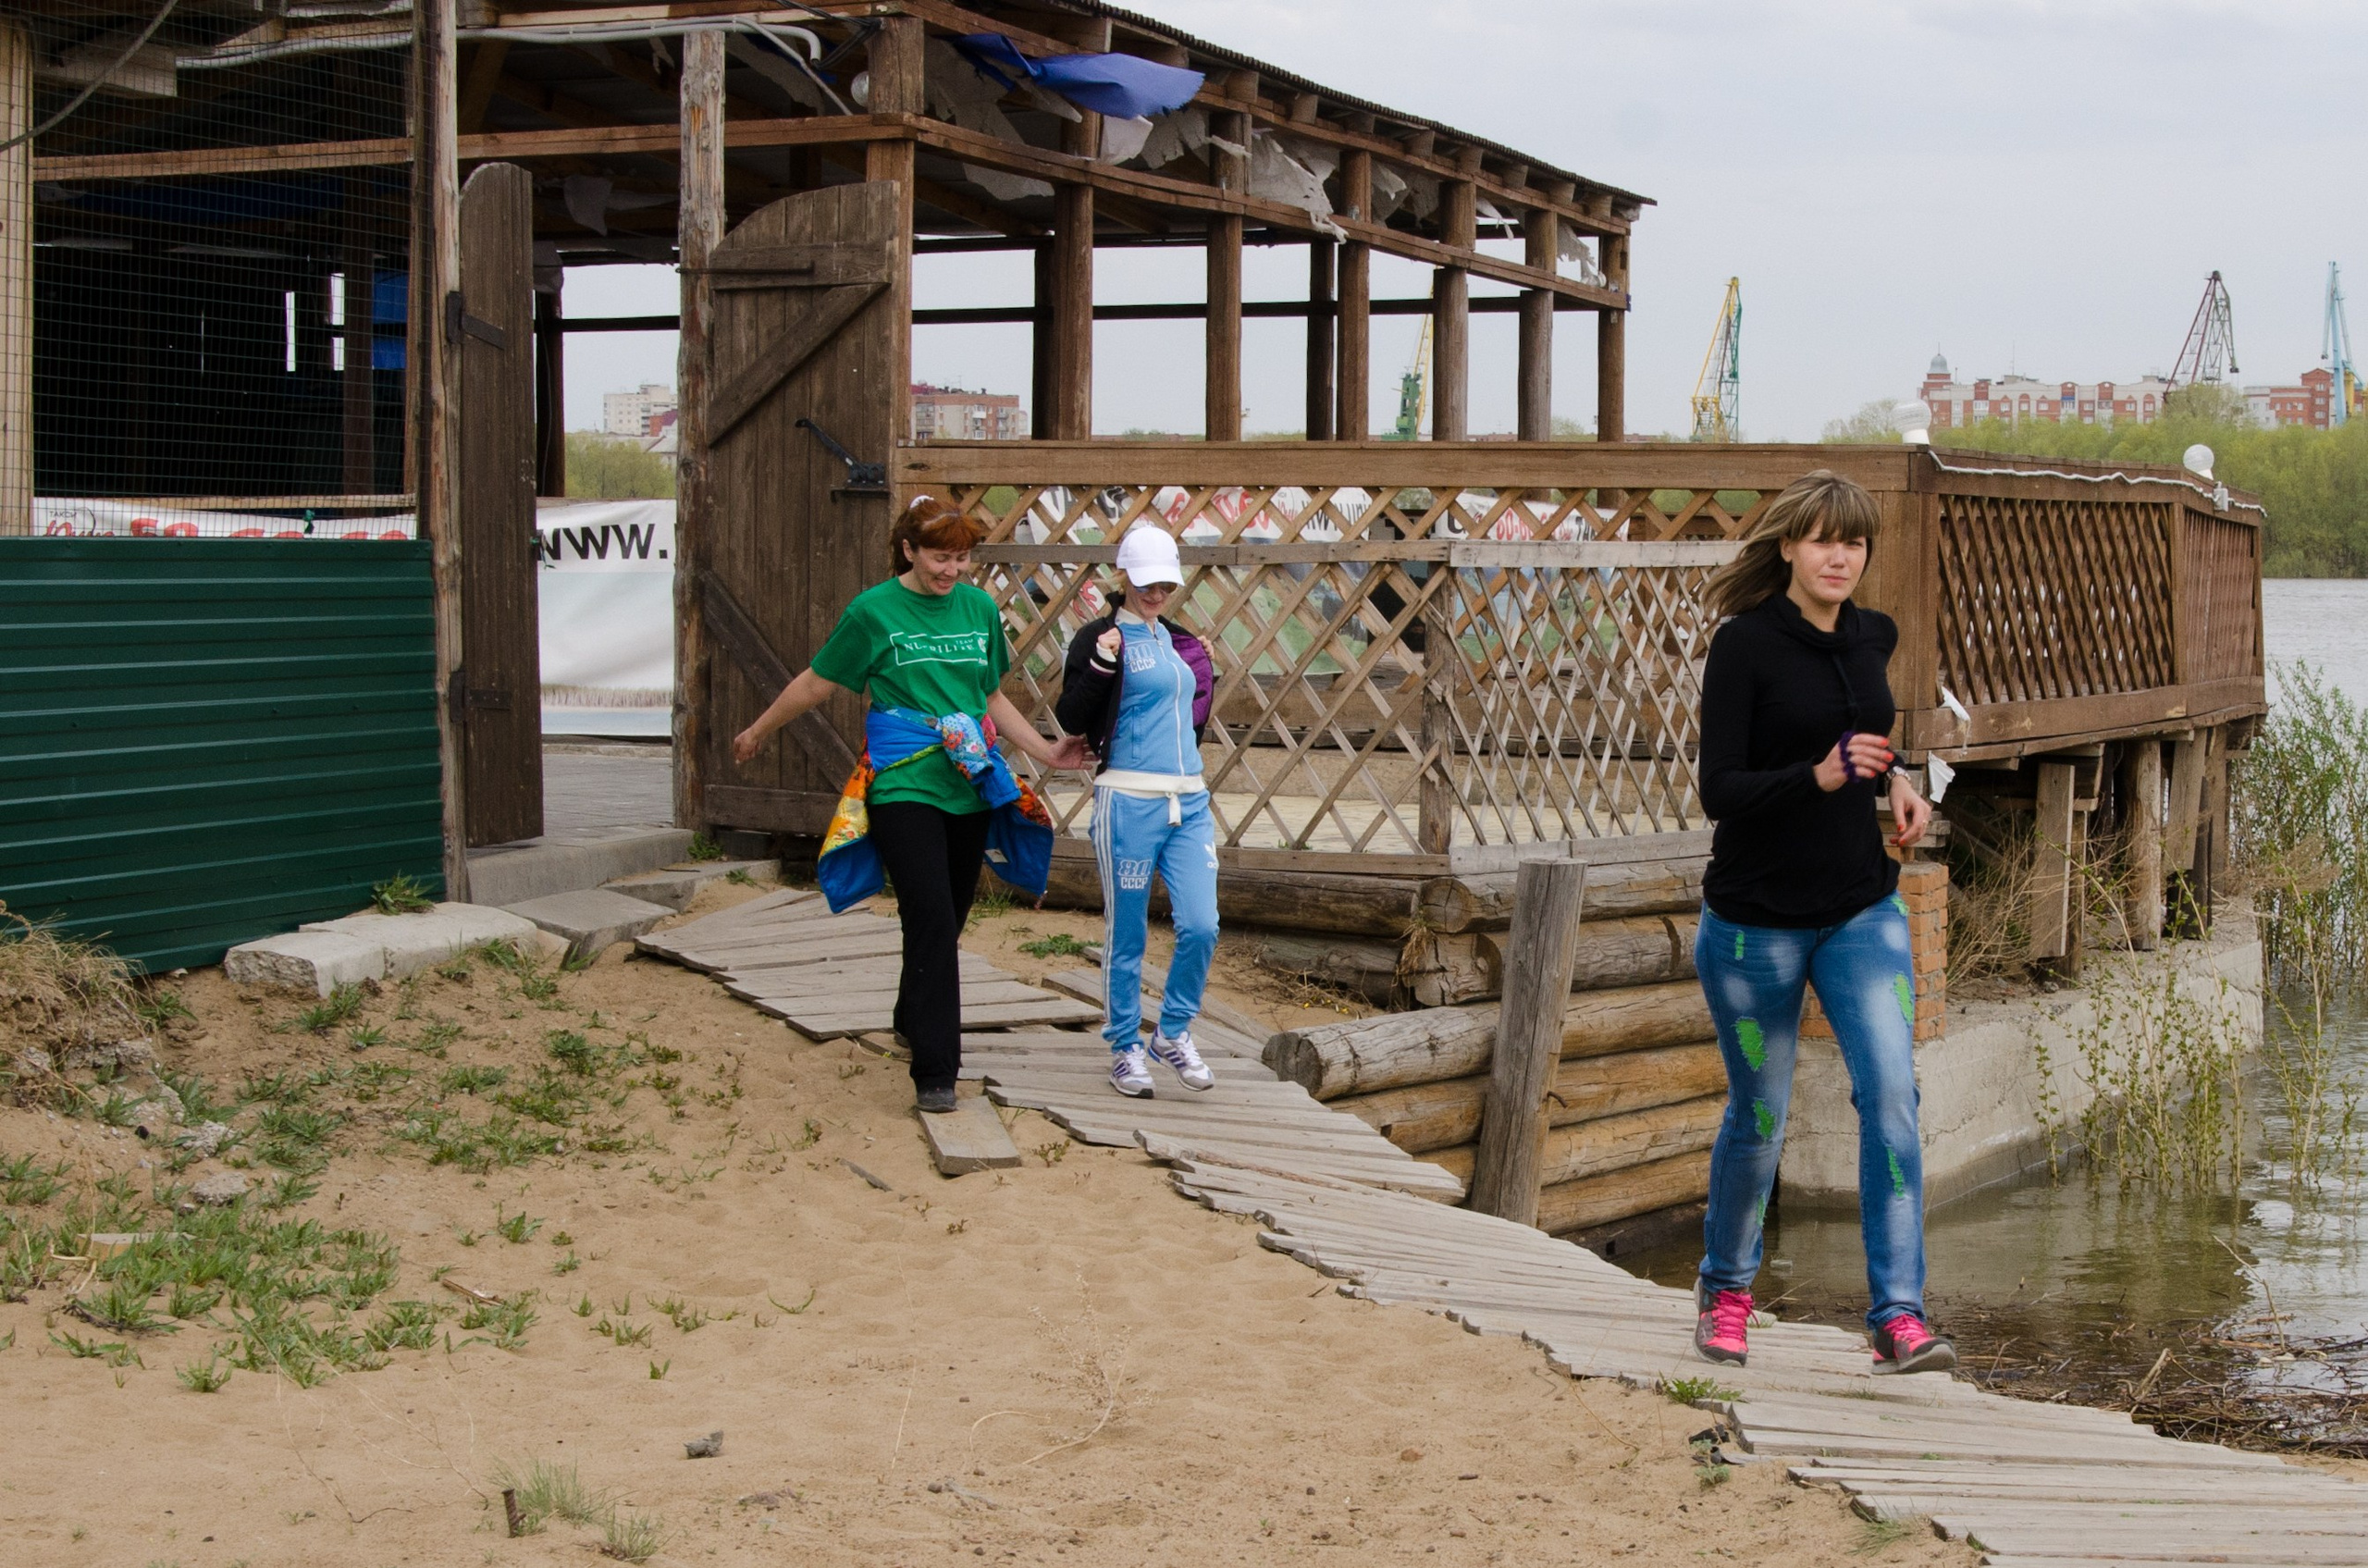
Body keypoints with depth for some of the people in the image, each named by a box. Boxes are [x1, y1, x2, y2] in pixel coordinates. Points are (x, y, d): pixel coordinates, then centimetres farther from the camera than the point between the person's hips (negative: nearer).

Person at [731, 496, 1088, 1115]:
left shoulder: (979, 607, 10)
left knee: (948, 920, 11)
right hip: (904, 789, -5)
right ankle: (934, 1072, -10)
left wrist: (1046, 751, 18)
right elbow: (817, 683, 10)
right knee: (931, 922, -13)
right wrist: (758, 732, 17)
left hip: (971, 786, 5)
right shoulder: (873, 611, -2)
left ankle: (914, 1022, 37)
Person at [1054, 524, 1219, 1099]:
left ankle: (1173, 1034, 14)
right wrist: (1098, 666, -23)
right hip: (1129, 802, -5)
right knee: (1127, 935, 3)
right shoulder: (1102, 637, -4)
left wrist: (1205, 666, 17)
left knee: (1201, 926, -4)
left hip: (1188, 800, 6)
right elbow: (1070, 719, -13)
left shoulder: (1177, 640, 16)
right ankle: (1126, 1048, 17)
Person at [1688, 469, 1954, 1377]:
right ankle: (1726, 1289, 32)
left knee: (1892, 1095, -11)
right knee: (1759, 1116, 8)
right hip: (1756, 919, -4)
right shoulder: (1746, 645, -13)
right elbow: (1719, 790, -18)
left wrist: (1892, 780, 3)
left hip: (1862, 910, 4)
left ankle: (1899, 1318, -9)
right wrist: (1820, 775, -32)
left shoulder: (1873, 638, 5)